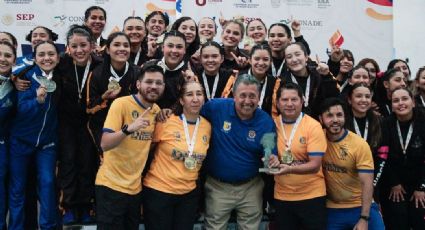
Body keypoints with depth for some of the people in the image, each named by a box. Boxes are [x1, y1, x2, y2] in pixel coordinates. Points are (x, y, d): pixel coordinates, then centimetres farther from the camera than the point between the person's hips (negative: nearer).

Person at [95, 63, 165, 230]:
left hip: (135, 187, 6)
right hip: (111, 185, -6)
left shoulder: (156, 110, 6)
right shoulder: (121, 104, -14)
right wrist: (128, 128, -35)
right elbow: (105, 144, -21)